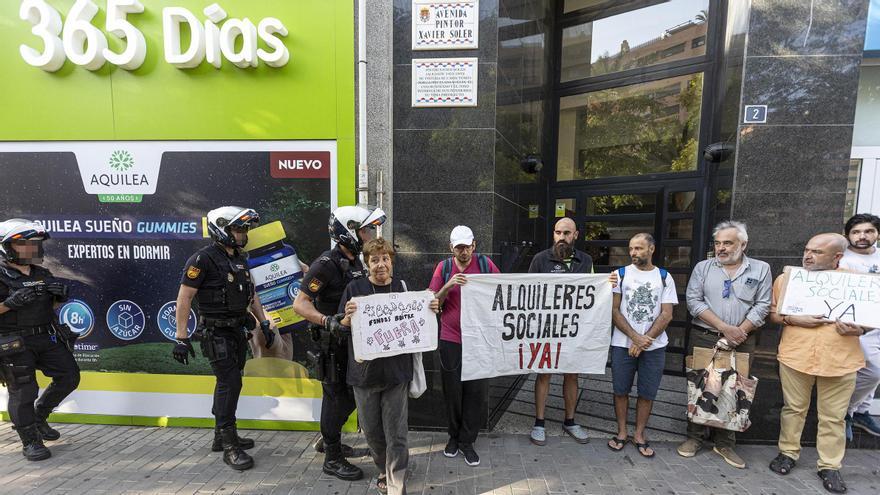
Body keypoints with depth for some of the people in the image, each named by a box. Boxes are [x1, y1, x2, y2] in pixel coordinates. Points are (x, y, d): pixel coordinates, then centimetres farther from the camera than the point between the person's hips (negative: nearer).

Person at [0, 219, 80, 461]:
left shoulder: (41, 273, 8)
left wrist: (61, 293, -3)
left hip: (47, 337, 6)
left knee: (69, 376, 6)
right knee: (23, 391, 2)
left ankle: (38, 417, 30)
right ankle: (30, 442, 15)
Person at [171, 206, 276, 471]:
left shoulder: (240, 258, 10)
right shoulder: (203, 259, -14)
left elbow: (251, 293, 16)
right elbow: (184, 298, -15)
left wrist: (264, 322, 13)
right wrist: (181, 337, -16)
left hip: (238, 330, 8)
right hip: (217, 333, -8)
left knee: (228, 382, 16)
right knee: (230, 383, -9)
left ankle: (221, 436, 31)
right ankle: (230, 447, 2)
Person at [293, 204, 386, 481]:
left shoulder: (356, 262, 7)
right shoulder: (327, 264, -20)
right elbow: (300, 304, -23)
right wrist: (328, 321, -37)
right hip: (332, 343, -8)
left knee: (351, 395, 19)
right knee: (337, 397, 4)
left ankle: (326, 440, 41)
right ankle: (332, 459, 24)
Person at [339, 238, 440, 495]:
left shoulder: (402, 287, 2)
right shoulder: (355, 288, -3)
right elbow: (341, 328, -1)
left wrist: (430, 310, -10)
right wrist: (348, 317, -23)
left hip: (396, 372, 0)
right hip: (365, 373, 1)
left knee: (396, 435, 2)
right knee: (372, 431, 16)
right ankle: (385, 472, 42)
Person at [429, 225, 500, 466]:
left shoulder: (485, 263, -2)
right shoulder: (444, 267, 0)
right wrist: (448, 286, -18)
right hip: (450, 340, 0)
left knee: (477, 392, 5)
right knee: (453, 391, 11)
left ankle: (467, 442, 24)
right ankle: (454, 436, 33)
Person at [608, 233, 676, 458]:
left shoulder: (664, 277, 2)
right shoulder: (621, 274, 0)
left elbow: (666, 315, -3)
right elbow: (614, 310, -3)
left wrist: (644, 340, -12)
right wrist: (635, 337, -13)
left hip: (654, 346, 1)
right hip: (623, 344, 0)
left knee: (647, 393, 9)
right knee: (621, 390, 8)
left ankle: (639, 435, 26)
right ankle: (622, 432, 25)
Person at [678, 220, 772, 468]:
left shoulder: (761, 269, 6)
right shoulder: (703, 267, 4)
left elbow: (762, 305, -1)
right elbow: (694, 301, -5)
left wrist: (740, 332, -11)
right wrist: (725, 328, -13)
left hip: (741, 342, 1)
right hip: (703, 338, 0)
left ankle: (725, 443, 23)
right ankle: (694, 437, 19)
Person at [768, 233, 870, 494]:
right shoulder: (787, 278, 4)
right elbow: (772, 313, 6)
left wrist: (859, 329, -10)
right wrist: (792, 319, -13)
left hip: (840, 360, 0)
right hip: (794, 356, 0)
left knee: (833, 417, 9)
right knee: (793, 409, 11)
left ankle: (829, 466, 23)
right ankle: (788, 453, 26)